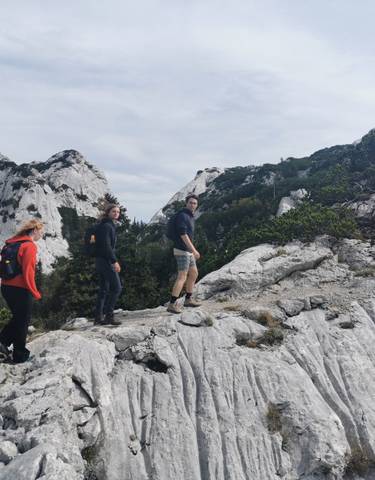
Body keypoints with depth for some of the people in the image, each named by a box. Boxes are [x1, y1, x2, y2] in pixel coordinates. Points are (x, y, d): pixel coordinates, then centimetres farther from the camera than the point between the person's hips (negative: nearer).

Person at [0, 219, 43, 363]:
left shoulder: (13, 243, 9)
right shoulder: (30, 246, -16)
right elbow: (28, 272, -21)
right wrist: (35, 293, -11)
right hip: (20, 289, -7)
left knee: (17, 317, 24)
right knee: (23, 321, 8)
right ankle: (20, 355, 18)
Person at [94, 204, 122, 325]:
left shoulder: (110, 225, 17)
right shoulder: (106, 226, -13)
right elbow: (106, 245, -21)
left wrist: (113, 260, 21)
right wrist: (114, 261, -22)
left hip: (101, 261, 10)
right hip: (106, 261, -10)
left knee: (104, 289, 12)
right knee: (117, 287, -7)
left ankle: (98, 317, 15)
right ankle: (109, 315, -5)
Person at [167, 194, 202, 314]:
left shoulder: (190, 216, 15)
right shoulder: (182, 215, -15)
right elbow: (183, 234, -23)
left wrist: (192, 251, 23)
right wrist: (194, 250, -23)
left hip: (188, 251, 10)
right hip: (182, 251, -10)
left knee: (194, 274, 17)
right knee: (182, 277, -12)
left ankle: (188, 299, 27)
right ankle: (172, 304, -11)